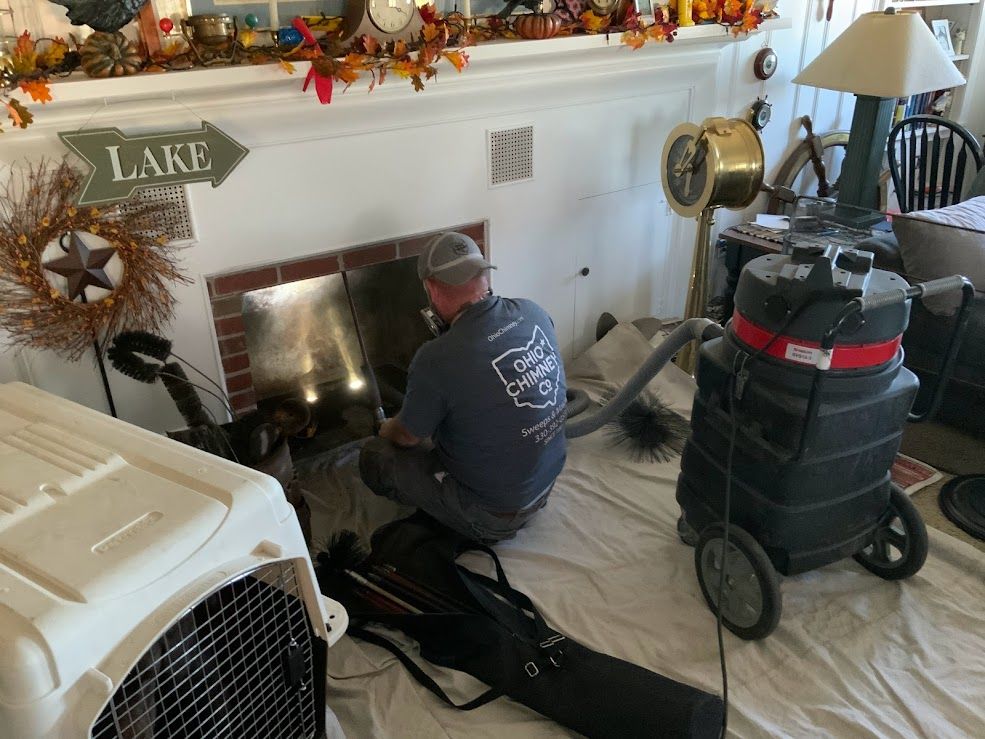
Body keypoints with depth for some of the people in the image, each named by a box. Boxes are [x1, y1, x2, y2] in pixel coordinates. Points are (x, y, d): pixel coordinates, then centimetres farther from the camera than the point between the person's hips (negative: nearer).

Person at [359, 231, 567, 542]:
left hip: (493, 518, -7)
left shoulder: (436, 359, -29)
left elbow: (408, 436, -8)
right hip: (546, 484, 7)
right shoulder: (534, 314, -10)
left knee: (373, 456, 2)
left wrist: (388, 430, 16)